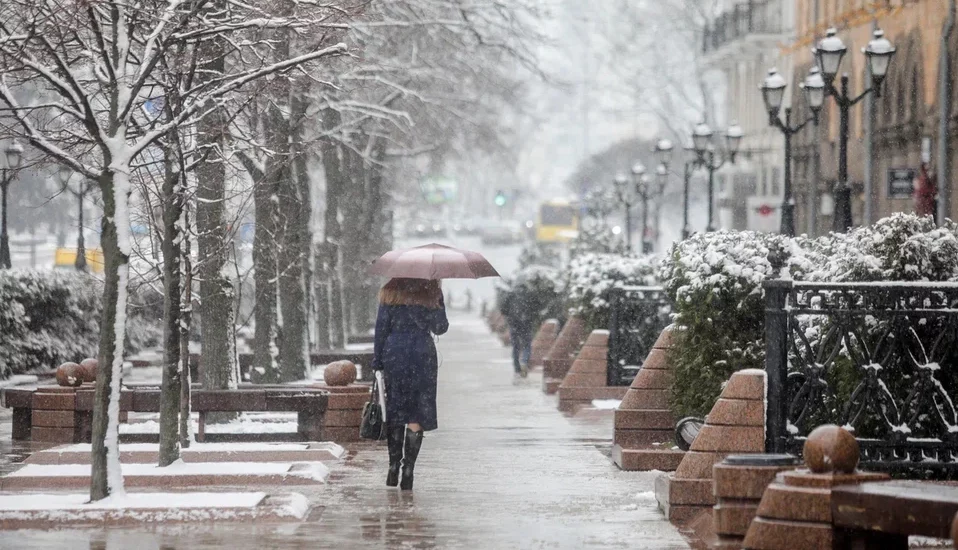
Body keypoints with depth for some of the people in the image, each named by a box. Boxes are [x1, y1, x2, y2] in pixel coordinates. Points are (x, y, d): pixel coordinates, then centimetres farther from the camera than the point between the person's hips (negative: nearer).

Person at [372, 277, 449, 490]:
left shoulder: (390, 293, 4)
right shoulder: (430, 295, -1)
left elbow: (381, 327, 2)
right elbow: (440, 328, 4)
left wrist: (377, 361, 4)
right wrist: (439, 299, 10)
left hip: (394, 354, 2)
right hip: (423, 354, -2)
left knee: (394, 411, 12)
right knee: (416, 416, 0)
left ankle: (393, 466, 8)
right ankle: (408, 471, -5)